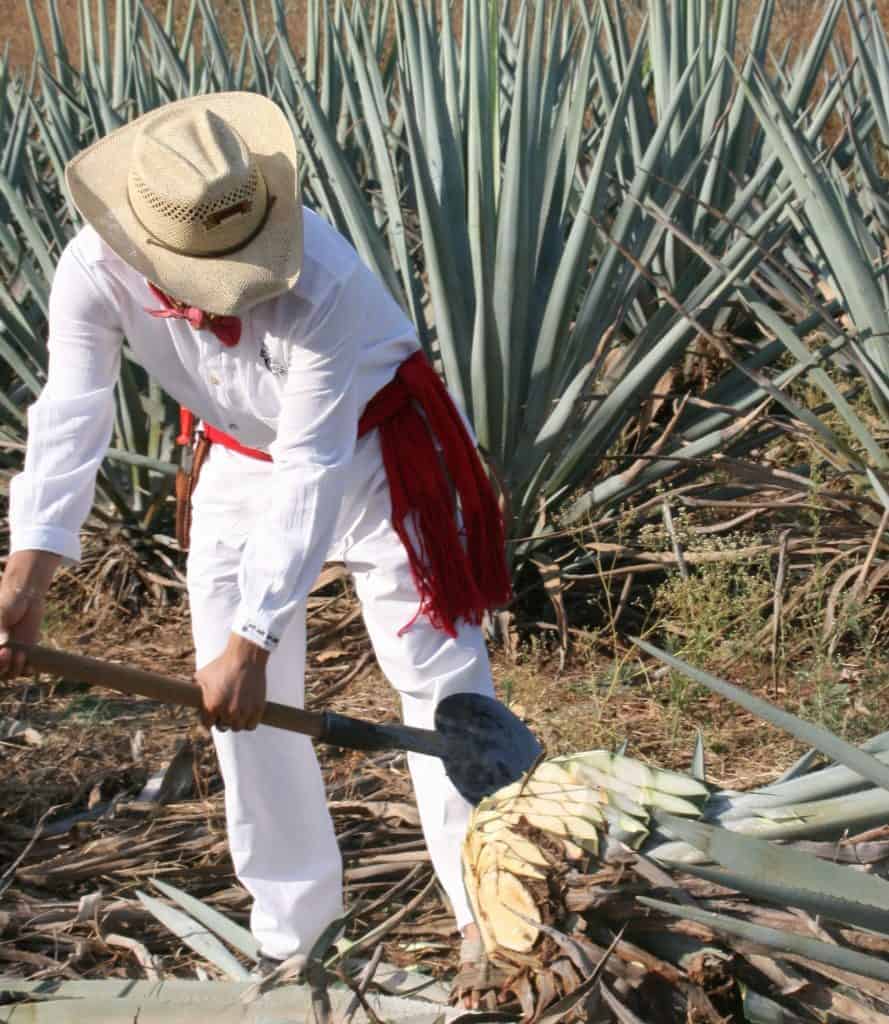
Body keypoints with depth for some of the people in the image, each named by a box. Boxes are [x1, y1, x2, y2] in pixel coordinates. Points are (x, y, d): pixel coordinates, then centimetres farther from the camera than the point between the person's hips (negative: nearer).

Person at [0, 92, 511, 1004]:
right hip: (240, 458, 4)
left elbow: (310, 471, -37)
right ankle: (288, 927, 22)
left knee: (436, 670, -1)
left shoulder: (319, 283, -39)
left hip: (369, 450, -4)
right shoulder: (94, 271, -27)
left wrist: (253, 639, -38)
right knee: (235, 698, 5)